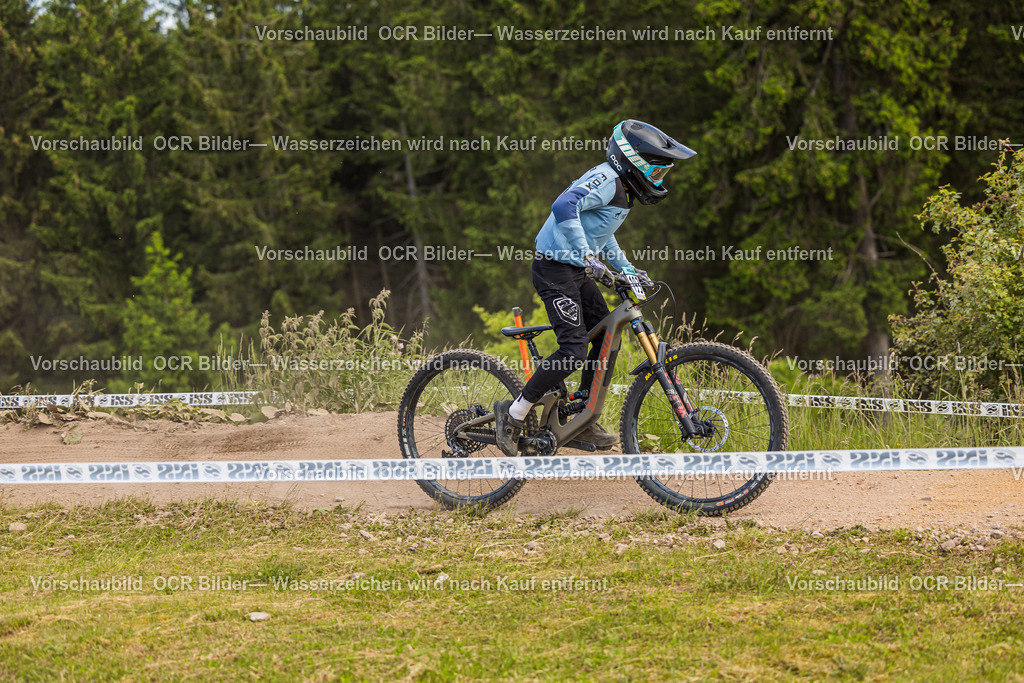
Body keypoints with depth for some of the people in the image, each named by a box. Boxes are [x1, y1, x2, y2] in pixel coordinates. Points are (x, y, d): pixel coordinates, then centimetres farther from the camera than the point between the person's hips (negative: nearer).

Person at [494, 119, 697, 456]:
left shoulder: (620, 187, 15)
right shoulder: (606, 179, -18)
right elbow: (564, 206, -34)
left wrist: (627, 269, 22)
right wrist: (587, 257, -35)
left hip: (577, 272, 10)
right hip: (555, 268, -10)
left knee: (606, 338, 7)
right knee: (574, 348, -17)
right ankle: (513, 413, -7)